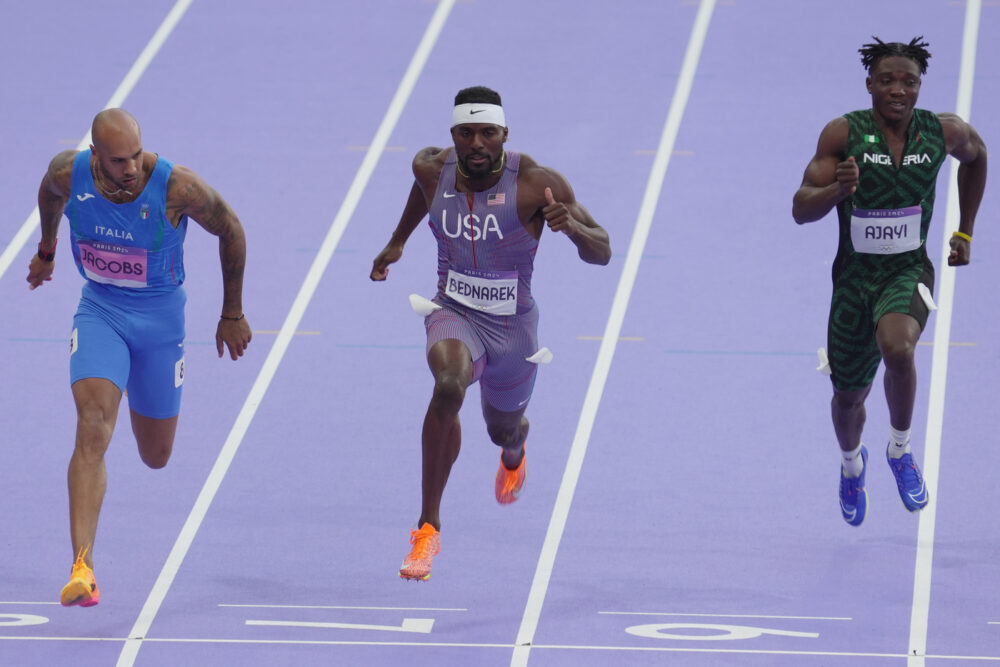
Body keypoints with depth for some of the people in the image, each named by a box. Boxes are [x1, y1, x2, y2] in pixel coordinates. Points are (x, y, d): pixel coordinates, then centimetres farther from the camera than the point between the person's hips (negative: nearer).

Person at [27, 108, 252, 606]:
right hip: (99, 309, 0)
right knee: (93, 429, -23)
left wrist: (233, 315, 1)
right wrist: (46, 251, 26)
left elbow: (231, 231, -8)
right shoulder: (69, 173, -18)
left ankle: (144, 407, 54)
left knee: (156, 456, 13)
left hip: (159, 316, 0)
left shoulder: (177, 186, -26)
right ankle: (82, 566, -26)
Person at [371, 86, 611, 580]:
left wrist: (572, 226, -38)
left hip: (512, 328, 0)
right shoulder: (431, 168, -11)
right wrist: (397, 241, 29)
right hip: (454, 315, 0)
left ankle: (514, 452, 67)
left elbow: (602, 254, -16)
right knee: (449, 385, -34)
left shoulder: (536, 183, -20)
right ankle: (428, 527, -25)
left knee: (503, 430, 23)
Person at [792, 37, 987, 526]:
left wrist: (965, 232, 18)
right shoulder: (843, 133, -12)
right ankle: (852, 463, 50)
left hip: (909, 271, -1)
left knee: (897, 347, -34)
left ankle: (900, 449, -8)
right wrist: (837, 188, -34)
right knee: (848, 396, 13)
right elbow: (801, 210, -13)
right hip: (855, 276, 1)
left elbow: (976, 155, 18)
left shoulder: (944, 132, -7)